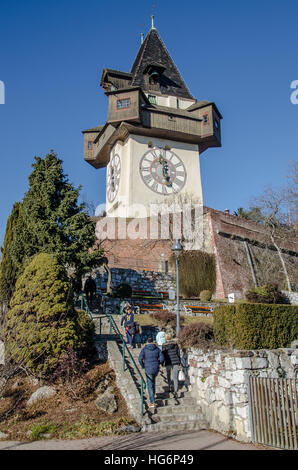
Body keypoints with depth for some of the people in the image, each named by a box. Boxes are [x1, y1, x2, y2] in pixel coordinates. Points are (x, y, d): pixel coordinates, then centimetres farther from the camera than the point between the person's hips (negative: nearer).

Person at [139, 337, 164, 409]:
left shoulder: (144, 349, -5)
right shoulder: (157, 349, 3)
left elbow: (140, 359, -15)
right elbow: (162, 358, -2)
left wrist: (143, 366, 2)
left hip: (148, 370, -4)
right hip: (156, 369, 4)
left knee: (150, 385, 4)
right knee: (153, 380, 34)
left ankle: (152, 402, 1)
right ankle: (153, 394, 43)